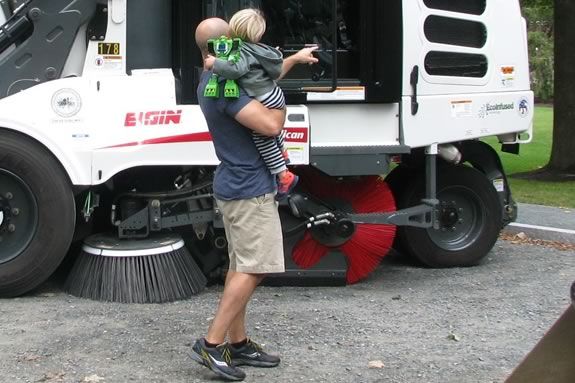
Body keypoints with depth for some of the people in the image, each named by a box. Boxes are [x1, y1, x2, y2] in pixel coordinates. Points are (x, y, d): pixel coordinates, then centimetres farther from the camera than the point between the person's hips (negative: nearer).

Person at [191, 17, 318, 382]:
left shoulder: (213, 80, 12)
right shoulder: (225, 86, -22)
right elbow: (270, 125, -28)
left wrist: (294, 59, 36)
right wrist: (282, 108, -8)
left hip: (235, 185, 11)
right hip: (250, 189, -11)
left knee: (241, 266, 13)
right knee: (253, 268, -9)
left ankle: (238, 343, 18)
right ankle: (212, 344, -9)